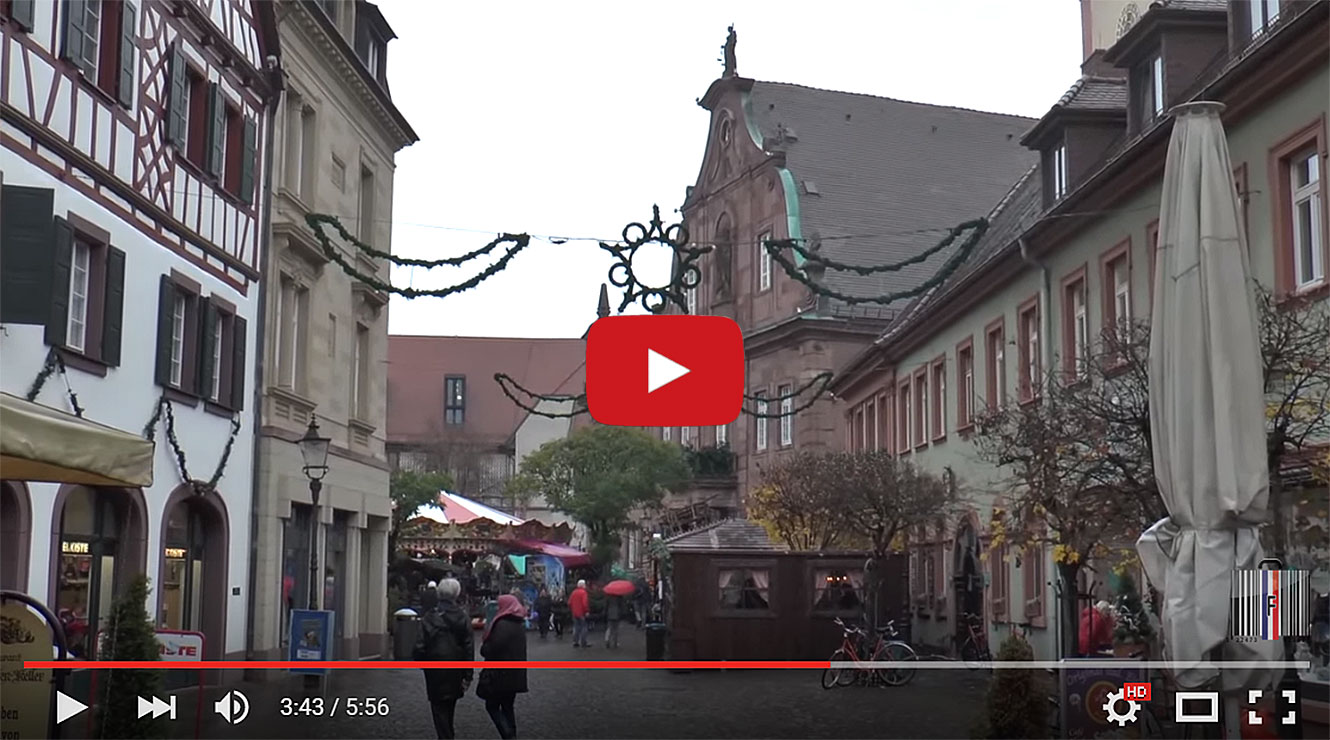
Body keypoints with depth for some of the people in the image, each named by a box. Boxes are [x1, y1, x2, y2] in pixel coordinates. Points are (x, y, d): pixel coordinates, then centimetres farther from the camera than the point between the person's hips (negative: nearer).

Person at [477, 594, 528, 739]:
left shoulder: (502, 625, -20)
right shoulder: (519, 626, 9)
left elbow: (490, 650, -22)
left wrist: (483, 647, 0)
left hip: (500, 673, -8)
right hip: (515, 674, 8)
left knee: (492, 706, 2)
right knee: (508, 706, 17)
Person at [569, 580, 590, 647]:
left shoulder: (574, 592, 9)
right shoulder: (583, 592, -13)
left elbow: (569, 602, 11)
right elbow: (585, 603, -22)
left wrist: (571, 610, 20)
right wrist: (587, 611, -15)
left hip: (575, 614, 7)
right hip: (582, 613, -7)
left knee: (576, 628, 12)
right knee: (583, 627, -1)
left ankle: (575, 642, 12)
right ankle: (583, 643, -1)